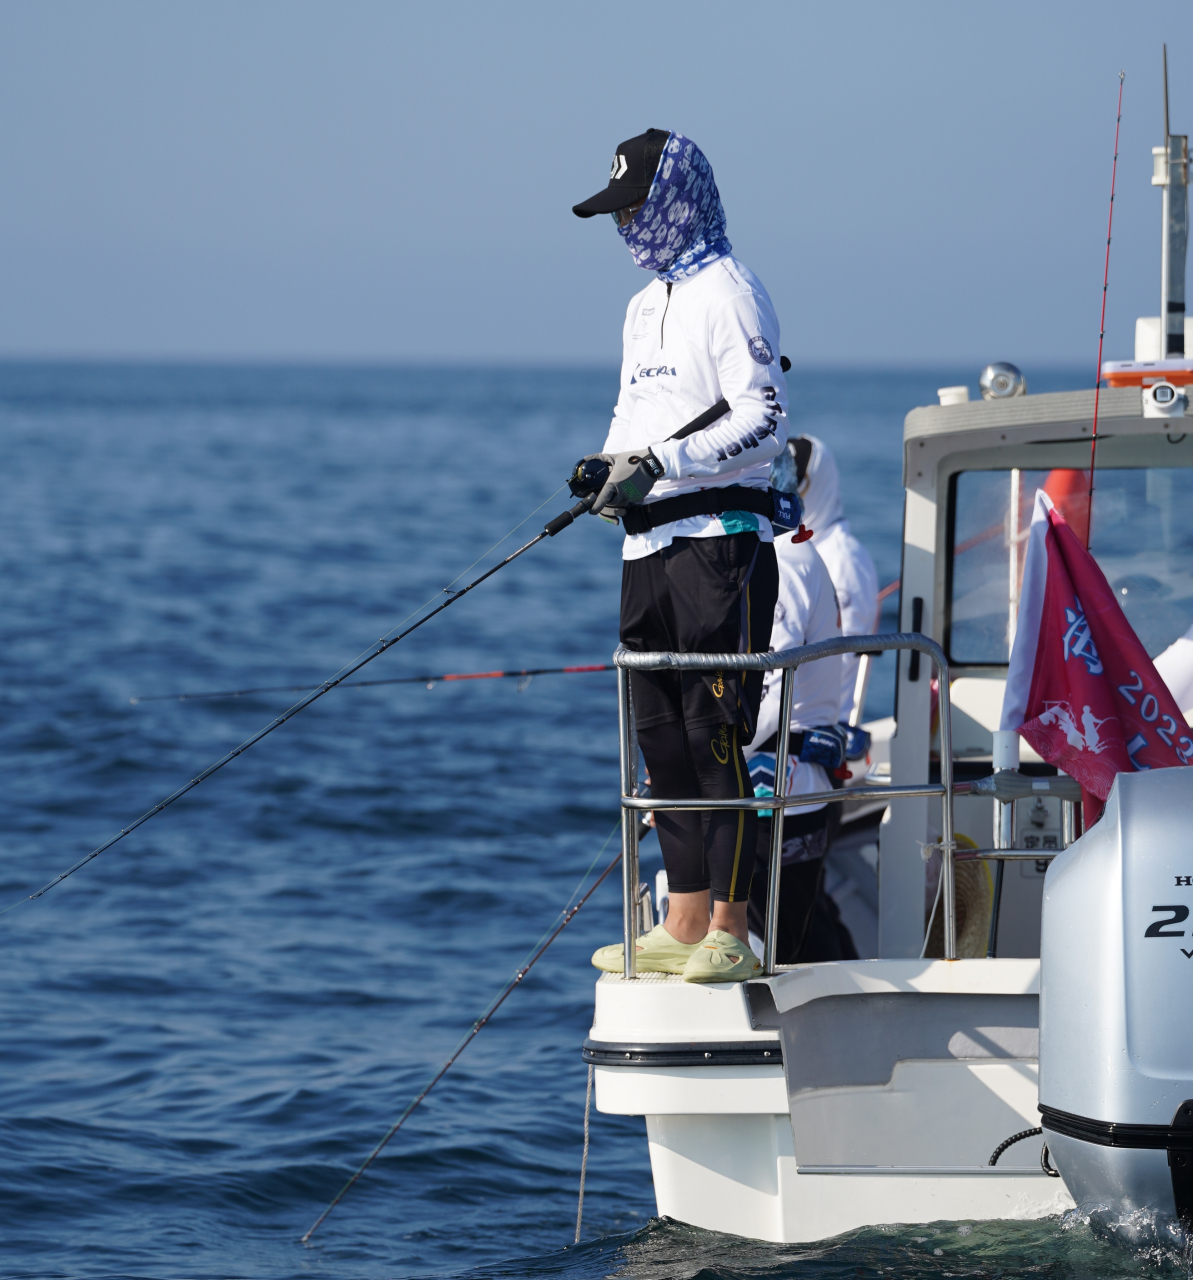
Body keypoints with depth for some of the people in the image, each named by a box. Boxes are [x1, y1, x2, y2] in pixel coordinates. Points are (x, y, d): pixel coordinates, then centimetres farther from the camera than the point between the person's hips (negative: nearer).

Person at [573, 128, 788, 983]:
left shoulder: (727, 293, -7)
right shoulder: (645, 307, 21)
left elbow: (766, 419, -16)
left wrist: (662, 462, -22)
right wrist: (608, 464, 5)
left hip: (719, 540, -9)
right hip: (651, 544, 9)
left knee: (717, 736, -10)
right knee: (663, 738, 9)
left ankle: (731, 935, -8)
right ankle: (685, 926, 14)